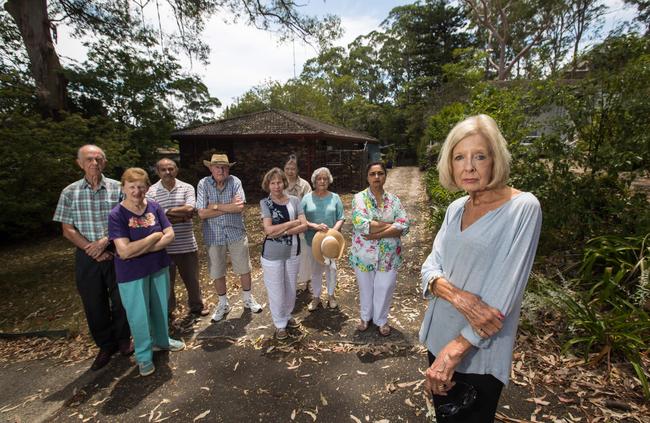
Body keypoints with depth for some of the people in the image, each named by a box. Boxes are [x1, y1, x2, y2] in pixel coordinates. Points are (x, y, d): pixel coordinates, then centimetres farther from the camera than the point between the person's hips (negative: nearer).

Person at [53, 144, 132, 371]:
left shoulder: (117, 188, -3)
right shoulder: (70, 192, 1)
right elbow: (68, 230, 0)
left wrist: (104, 241, -16)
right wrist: (92, 250, -11)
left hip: (116, 252, -1)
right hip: (87, 256, 1)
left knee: (120, 299, 7)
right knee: (94, 304, 11)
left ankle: (123, 340, 30)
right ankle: (106, 345, 30)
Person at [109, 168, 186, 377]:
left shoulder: (154, 207, -6)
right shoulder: (116, 215, -17)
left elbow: (170, 236, -10)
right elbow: (124, 252, -24)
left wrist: (140, 249, -19)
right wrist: (155, 236, -18)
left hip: (159, 266, 4)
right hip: (132, 273, -3)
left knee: (161, 307, 19)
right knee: (139, 315, 10)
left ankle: (162, 340, 44)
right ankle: (144, 356, 32)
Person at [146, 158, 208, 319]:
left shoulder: (187, 188, 0)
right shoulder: (151, 191, -2)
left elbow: (189, 210, -14)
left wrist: (166, 212, -11)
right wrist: (181, 216, -13)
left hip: (187, 244, 1)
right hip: (163, 246, 0)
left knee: (192, 278, 15)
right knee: (166, 280, 16)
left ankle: (196, 306, 36)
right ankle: (167, 310, 38)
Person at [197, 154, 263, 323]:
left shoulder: (235, 181, -8)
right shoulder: (203, 184, -7)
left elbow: (239, 208, -19)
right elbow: (202, 213, -15)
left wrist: (216, 206, -16)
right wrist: (229, 207, -17)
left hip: (236, 233, 0)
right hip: (214, 236, 1)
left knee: (244, 269, 12)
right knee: (217, 273, 13)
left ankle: (248, 299, 35)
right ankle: (223, 304, 36)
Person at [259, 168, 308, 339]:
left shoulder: (294, 200, -2)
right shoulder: (265, 203, -9)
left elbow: (304, 226, -11)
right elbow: (268, 230, -19)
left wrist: (280, 231, -20)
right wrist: (292, 223, -16)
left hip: (293, 251, 3)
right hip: (272, 254, -3)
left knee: (291, 287, 18)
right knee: (276, 290, 9)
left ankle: (288, 316, 43)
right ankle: (280, 324, 32)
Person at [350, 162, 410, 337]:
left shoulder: (394, 199, 0)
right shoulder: (359, 197, -7)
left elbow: (404, 226, -12)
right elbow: (360, 224, -23)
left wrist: (376, 233, -22)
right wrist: (389, 225, -19)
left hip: (388, 255, 2)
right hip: (364, 254, -1)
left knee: (385, 289, 13)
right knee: (365, 288, 17)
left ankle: (381, 320, 39)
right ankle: (365, 316, 43)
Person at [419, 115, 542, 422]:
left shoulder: (523, 208, -17)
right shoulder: (455, 208, 1)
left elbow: (504, 292, -21)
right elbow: (430, 267, -2)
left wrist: (455, 350, -20)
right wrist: (457, 296, -22)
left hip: (480, 352, -5)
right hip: (439, 335, 5)